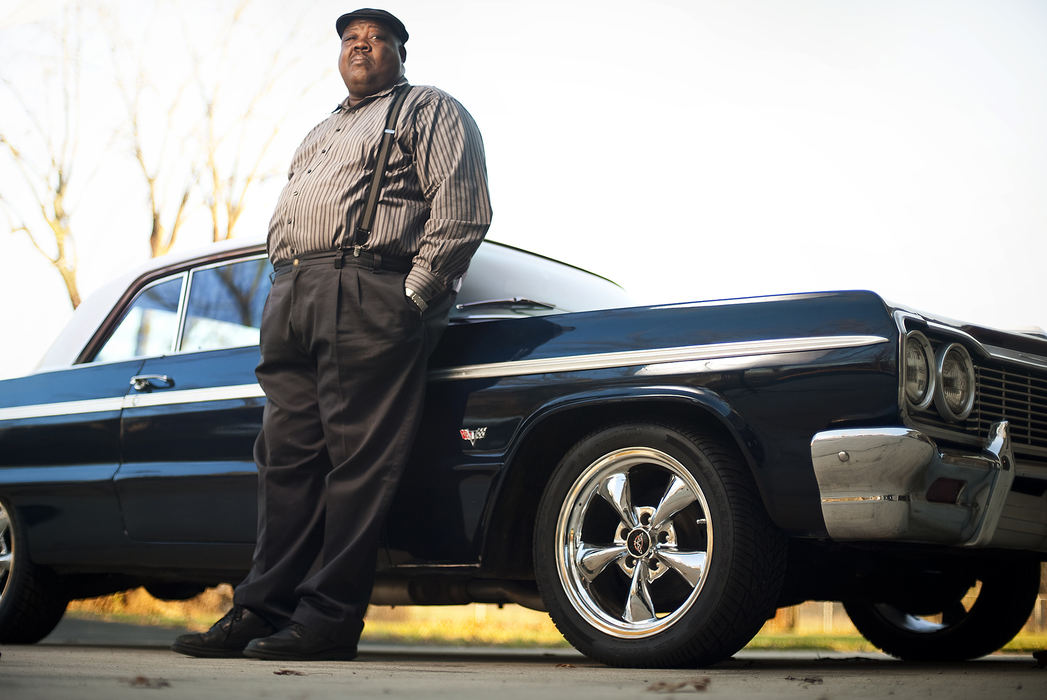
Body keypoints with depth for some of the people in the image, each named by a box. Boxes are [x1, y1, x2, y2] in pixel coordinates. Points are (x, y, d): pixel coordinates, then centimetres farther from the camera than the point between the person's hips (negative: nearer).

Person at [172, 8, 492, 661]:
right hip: (290, 300, 8)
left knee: (357, 459, -10)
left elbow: (462, 213, -4)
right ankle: (262, 610, 5)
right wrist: (285, 291, 12)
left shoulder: (431, 109, 9)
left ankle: (329, 617, -10)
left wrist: (413, 297, -11)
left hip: (369, 294, -7)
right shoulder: (321, 131, 33)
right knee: (287, 455, 3)